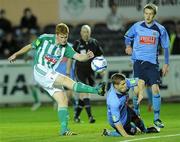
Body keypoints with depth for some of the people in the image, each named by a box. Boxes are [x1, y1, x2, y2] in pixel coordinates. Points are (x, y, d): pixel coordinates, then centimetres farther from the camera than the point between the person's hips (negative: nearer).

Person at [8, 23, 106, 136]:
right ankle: (96, 90, -34)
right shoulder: (45, 39, -6)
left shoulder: (66, 47, 4)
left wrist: (87, 56, -27)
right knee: (66, 80, -24)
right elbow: (30, 46, 8)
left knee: (63, 100, -5)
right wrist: (16, 54, 12)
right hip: (40, 71, -7)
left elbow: (78, 57, -6)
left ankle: (64, 129, -3)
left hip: (50, 74, 7)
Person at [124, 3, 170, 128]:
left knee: (155, 89, -10)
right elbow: (128, 37, 20)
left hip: (152, 63, 0)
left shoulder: (160, 29, 1)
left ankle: (157, 118, -1)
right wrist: (128, 45, -1)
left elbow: (166, 47, 9)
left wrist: (166, 64, 5)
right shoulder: (137, 26, 2)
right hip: (138, 61, 1)